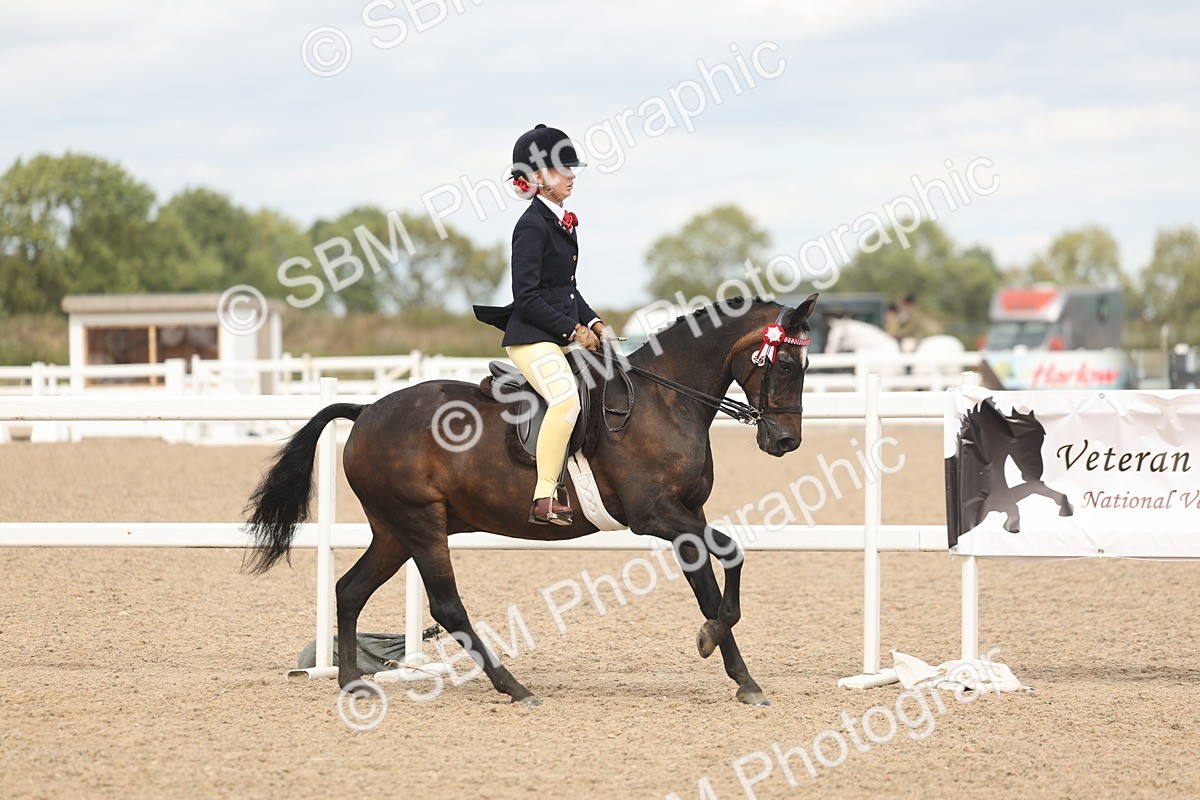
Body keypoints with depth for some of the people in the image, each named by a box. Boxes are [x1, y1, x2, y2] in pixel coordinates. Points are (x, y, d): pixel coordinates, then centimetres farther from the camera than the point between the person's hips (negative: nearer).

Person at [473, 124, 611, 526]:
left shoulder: (562, 222, 16)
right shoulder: (532, 226, -13)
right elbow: (527, 297, -18)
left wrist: (593, 323, 9)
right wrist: (573, 330, -15)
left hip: (562, 337, 10)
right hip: (531, 338, -10)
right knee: (567, 399, -30)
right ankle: (544, 500, -31)